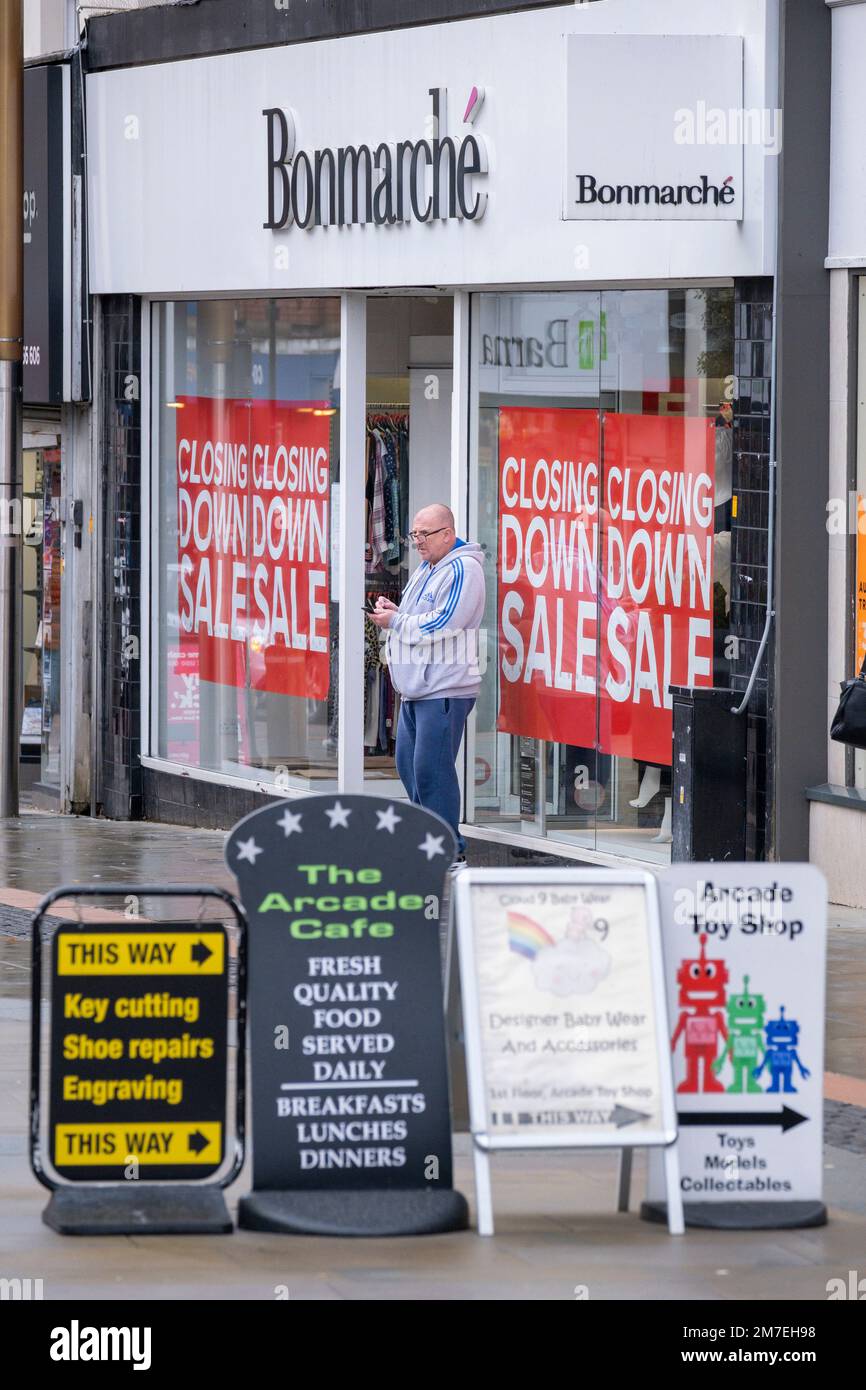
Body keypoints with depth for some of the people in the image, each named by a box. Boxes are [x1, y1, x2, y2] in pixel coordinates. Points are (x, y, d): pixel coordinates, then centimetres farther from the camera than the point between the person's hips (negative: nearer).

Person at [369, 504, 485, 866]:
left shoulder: (463, 569, -11)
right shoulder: (425, 570, 20)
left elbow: (440, 624, -20)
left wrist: (395, 621, -11)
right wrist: (392, 610, 7)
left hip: (444, 689, -10)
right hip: (415, 687, 10)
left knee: (431, 767, -13)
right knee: (408, 762, 12)